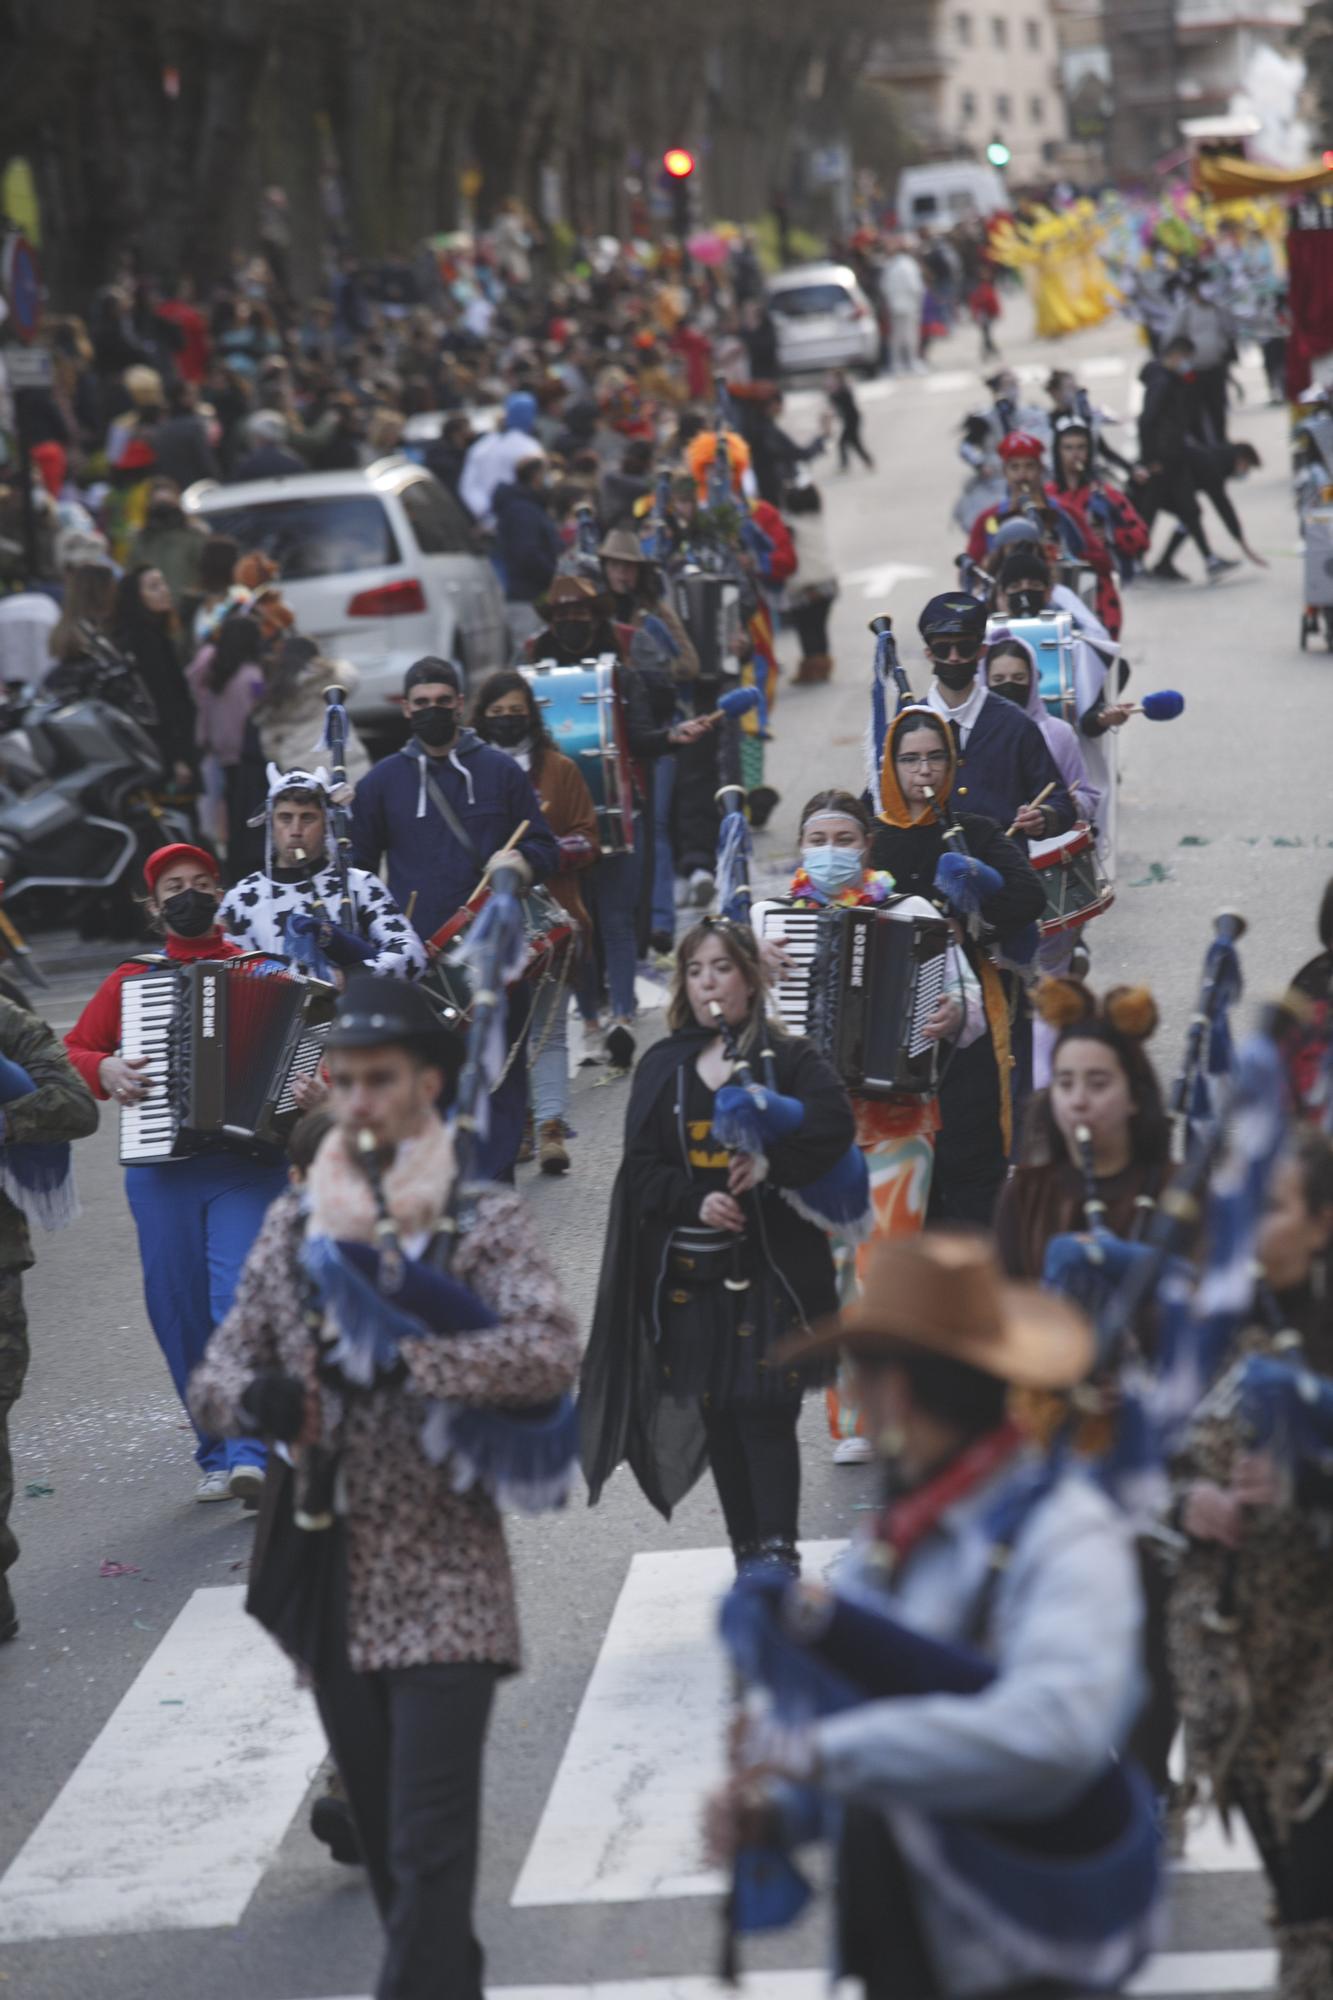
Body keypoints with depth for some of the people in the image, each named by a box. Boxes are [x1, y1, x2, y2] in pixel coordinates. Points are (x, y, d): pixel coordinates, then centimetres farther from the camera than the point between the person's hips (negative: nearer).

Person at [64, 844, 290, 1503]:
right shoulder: (130, 981, 12)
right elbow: (71, 1054, 17)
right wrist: (103, 1070, -4)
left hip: (249, 1166, -2)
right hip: (161, 1170, 2)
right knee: (181, 1319, 4)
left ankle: (252, 1455, -21)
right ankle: (214, 1455, 16)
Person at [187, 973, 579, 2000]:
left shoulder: (483, 1219, -4)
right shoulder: (294, 1222, 11)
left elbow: (553, 1349, -19)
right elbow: (217, 1370, 12)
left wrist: (399, 1360, -27)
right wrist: (255, 1398, -11)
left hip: (444, 1583, -5)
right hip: (330, 1584, 5)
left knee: (428, 1854, -10)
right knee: (384, 1845, 14)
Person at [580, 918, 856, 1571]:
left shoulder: (787, 1059, 1)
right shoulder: (663, 1067, 9)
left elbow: (834, 1121, -16)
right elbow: (641, 1165, 1)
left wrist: (773, 1161, -29)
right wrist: (695, 1202, -16)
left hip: (769, 1266, -3)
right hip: (689, 1272, 3)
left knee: (765, 1408, -12)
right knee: (716, 1415, 7)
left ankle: (777, 1548, -11)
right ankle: (747, 1549, 16)